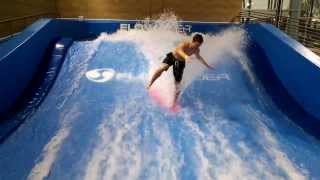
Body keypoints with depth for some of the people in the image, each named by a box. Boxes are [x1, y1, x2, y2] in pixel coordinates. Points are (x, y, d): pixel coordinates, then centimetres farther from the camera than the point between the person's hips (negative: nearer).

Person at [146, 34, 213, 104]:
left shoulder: (196, 50, -9)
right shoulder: (184, 44, -28)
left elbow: (198, 57, 15)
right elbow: (179, 50, -52)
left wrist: (207, 65, 22)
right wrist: (185, 56, -72)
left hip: (180, 62, 4)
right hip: (172, 57, -4)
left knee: (177, 84, 0)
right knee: (162, 68, -33)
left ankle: (174, 103, 14)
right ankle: (149, 84, -15)